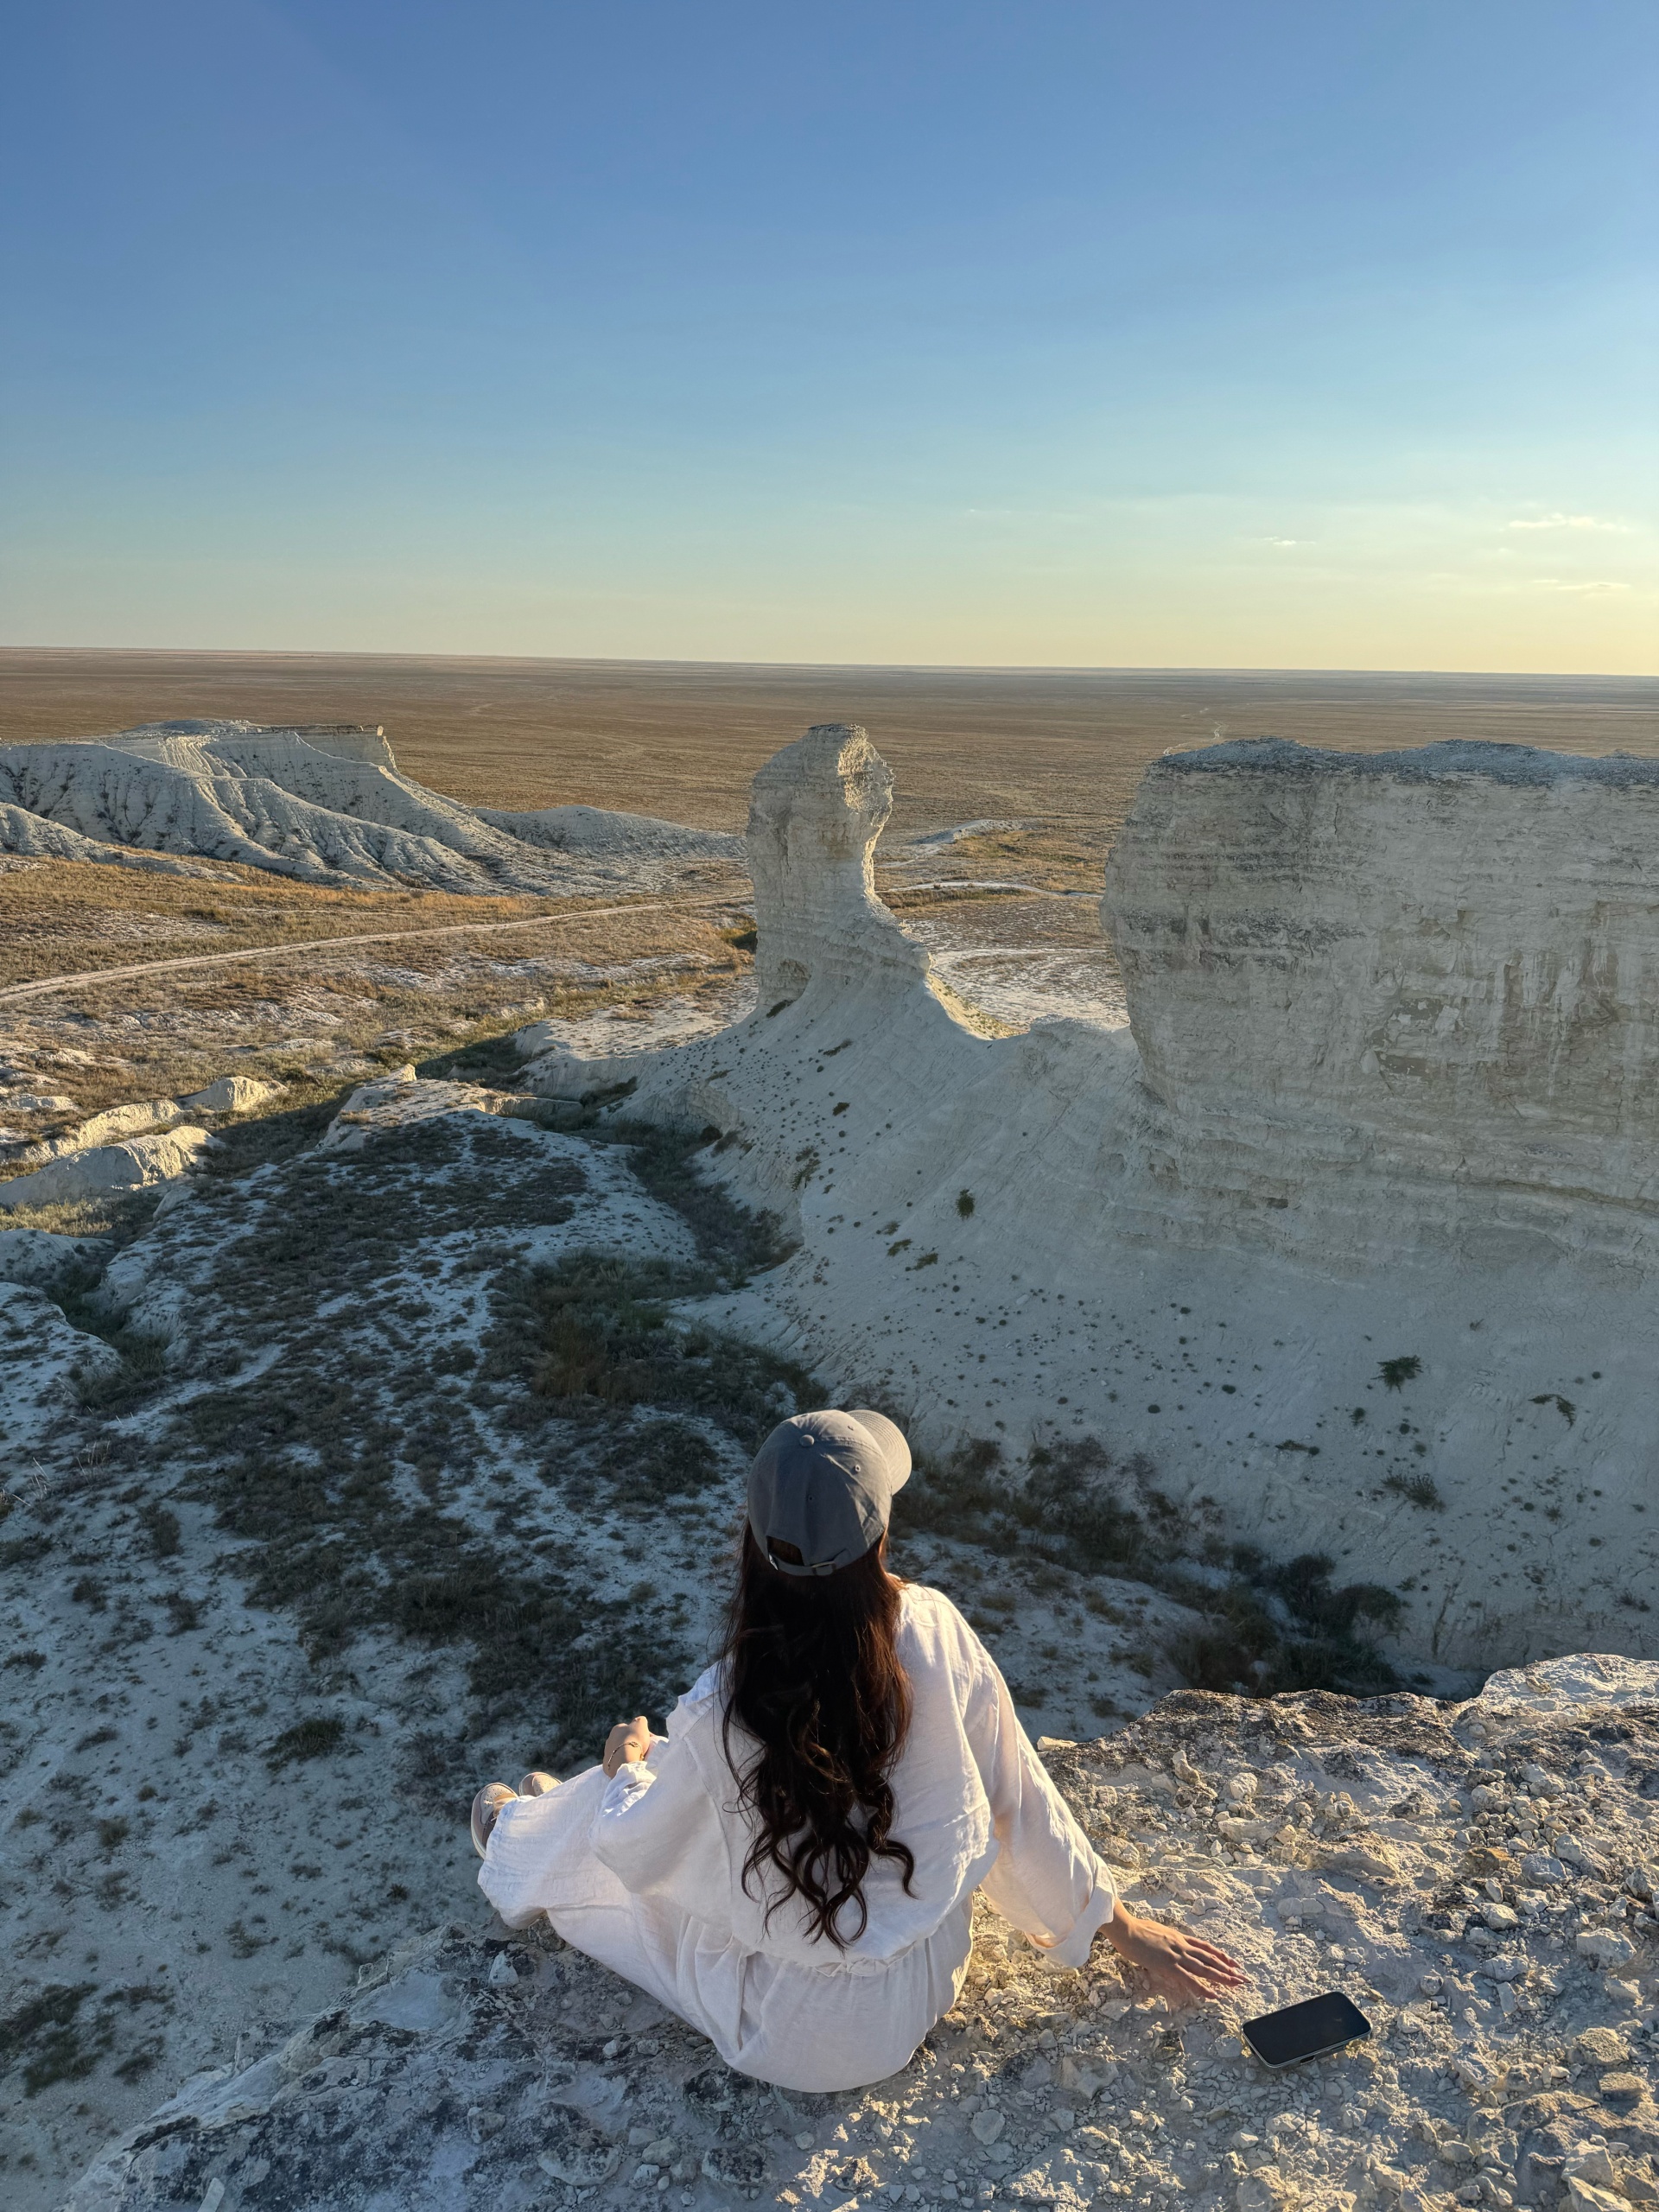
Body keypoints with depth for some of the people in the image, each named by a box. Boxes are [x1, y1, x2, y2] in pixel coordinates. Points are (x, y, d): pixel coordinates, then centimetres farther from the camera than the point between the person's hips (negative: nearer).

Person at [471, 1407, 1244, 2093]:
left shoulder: (723, 1717, -31)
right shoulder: (937, 1632, -23)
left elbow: (637, 1851, -12)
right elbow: (1019, 1797, -10)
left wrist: (625, 1765, 10)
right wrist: (1123, 1927, 6)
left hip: (795, 2037, -4)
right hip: (931, 1979, 4)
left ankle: (526, 1845, 55)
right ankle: (557, 1815, 56)